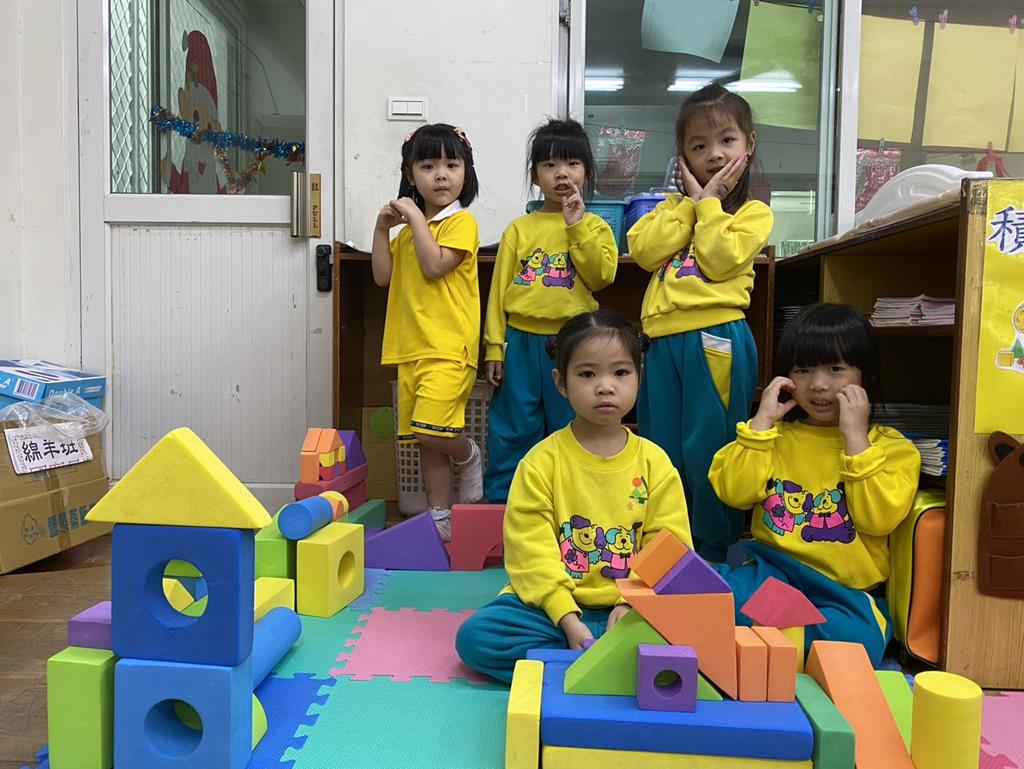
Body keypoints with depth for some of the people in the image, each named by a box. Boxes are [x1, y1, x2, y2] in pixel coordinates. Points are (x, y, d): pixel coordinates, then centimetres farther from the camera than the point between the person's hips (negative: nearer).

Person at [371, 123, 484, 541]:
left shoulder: (461, 222, -4)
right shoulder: (409, 229, 18)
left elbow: (434, 266, -17)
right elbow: (382, 276, 12)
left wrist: (416, 217, -11)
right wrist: (382, 228, 4)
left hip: (448, 349, -7)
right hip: (410, 349, 7)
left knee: (431, 431, -19)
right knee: (425, 441, 10)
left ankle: (468, 455, 14)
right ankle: (440, 518, 21)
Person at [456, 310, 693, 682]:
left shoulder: (655, 462, 2)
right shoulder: (541, 462, -4)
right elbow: (531, 551, -9)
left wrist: (633, 605, -16)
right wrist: (567, 618, -19)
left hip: (628, 611, 1)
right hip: (553, 606, 0)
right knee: (474, 636, -24)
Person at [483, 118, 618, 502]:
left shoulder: (594, 226, 6)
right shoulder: (519, 229, 6)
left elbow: (602, 275, -10)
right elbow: (499, 289, 4)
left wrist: (576, 225, -12)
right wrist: (494, 347, 0)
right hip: (522, 341, 1)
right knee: (511, 430, 7)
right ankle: (498, 500, 21)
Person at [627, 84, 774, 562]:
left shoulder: (753, 212, 7)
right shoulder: (675, 206, 20)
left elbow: (721, 260, -13)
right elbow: (643, 250, 0)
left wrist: (709, 204, -2)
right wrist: (694, 200, 1)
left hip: (716, 340, -5)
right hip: (665, 342, 5)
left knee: (709, 451, -2)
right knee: (661, 454, 11)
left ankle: (713, 553, 13)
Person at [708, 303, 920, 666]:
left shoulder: (890, 446, 7)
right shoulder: (776, 435, 13)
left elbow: (879, 518, -10)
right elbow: (733, 492, -2)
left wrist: (855, 437, -11)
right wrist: (762, 420, -4)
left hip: (845, 589, 0)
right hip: (772, 570, 1)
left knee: (854, 637, -34)